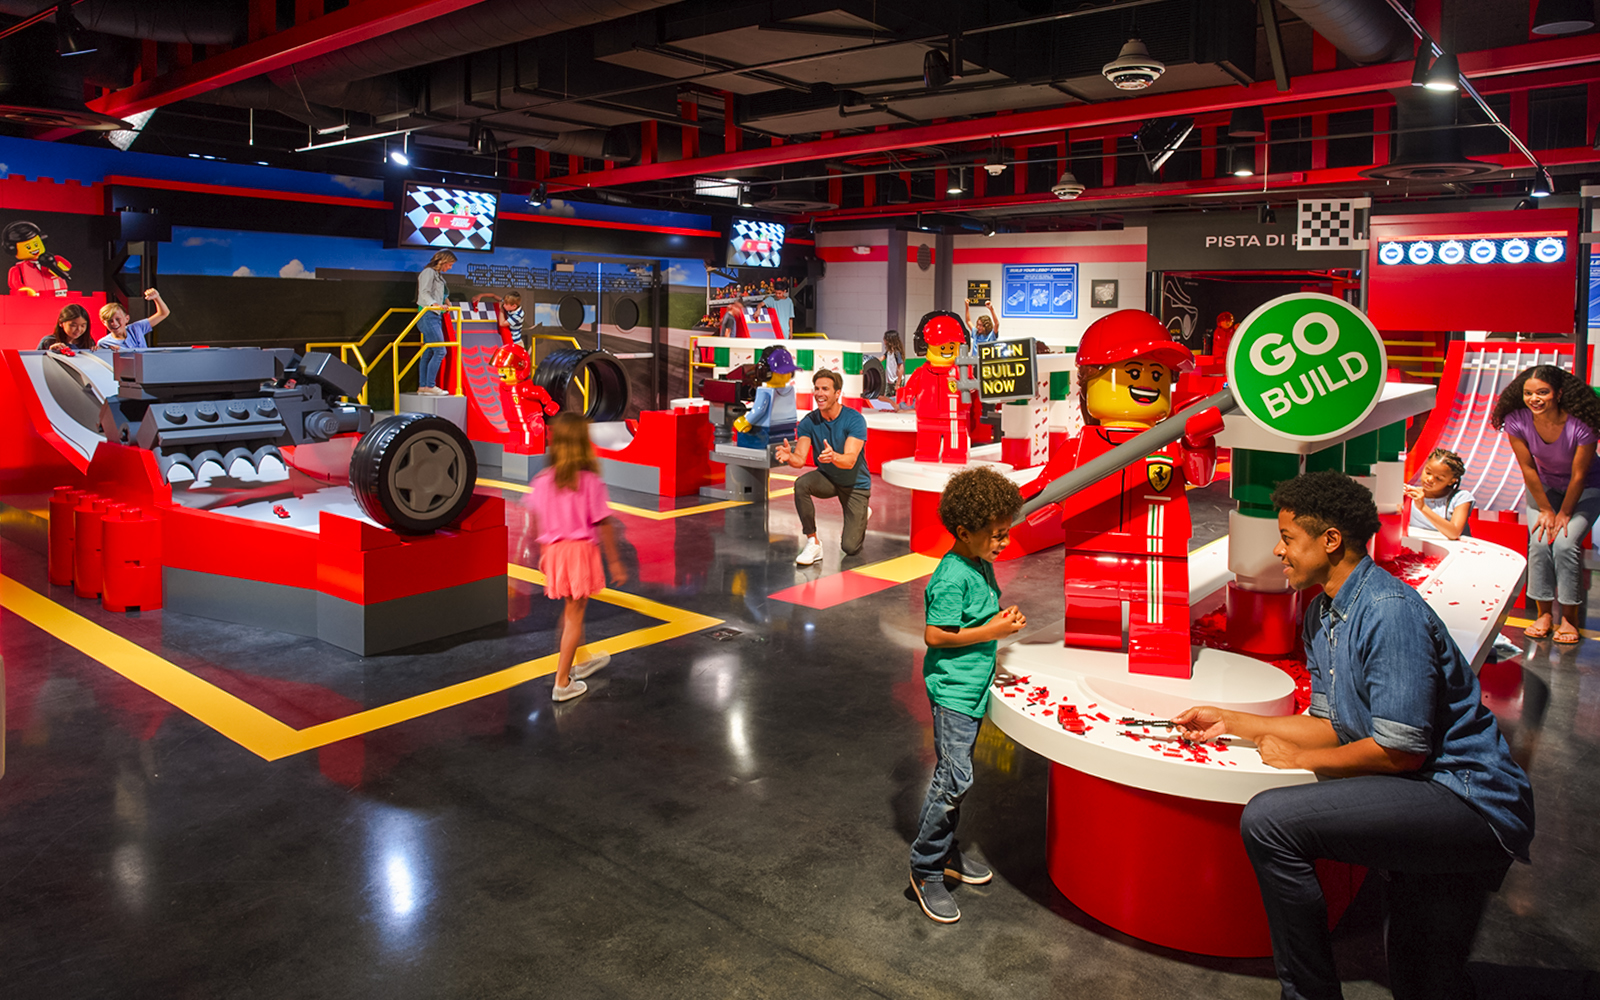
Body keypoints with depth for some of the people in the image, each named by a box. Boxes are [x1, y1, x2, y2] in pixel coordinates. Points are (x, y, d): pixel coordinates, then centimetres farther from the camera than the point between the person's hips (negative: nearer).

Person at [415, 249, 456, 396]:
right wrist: (434, 304, -31)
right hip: (428, 316, -9)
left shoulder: (439, 275, 20)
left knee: (429, 353, 7)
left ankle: (423, 386, 8)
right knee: (440, 351, -14)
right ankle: (430, 386, -12)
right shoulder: (428, 272, -6)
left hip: (436, 316, 9)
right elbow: (424, 293, -17)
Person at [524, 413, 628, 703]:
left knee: (571, 608, 23)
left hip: (554, 551, 5)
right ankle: (562, 683, 5)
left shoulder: (541, 481, -3)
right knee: (574, 615, 3)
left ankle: (581, 661, 43)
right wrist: (614, 562, -2)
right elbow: (604, 526, -10)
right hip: (581, 549, -4)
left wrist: (542, 553, 19)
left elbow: (536, 523, 4)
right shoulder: (590, 482, -13)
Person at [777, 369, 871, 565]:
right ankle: (813, 543, -18)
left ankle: (862, 514, 26)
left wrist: (833, 457, -57)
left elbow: (849, 461, -34)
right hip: (827, 478, 3)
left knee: (850, 547, -10)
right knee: (801, 484, -33)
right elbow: (800, 459, -21)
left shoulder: (854, 420, -23)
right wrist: (789, 457, -45)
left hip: (855, 484, -3)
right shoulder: (809, 422, -12)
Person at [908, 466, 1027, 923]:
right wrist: (991, 632, -18)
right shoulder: (951, 576, -21)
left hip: (973, 687, 9)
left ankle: (945, 852, 31)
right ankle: (925, 869, 4)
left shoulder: (982, 565, 8)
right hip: (952, 691, -9)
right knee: (954, 777, -9)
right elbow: (935, 635, -21)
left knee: (954, 774, 18)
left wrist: (1001, 620, 3)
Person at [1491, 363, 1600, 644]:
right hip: (1544, 486, 3)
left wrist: (1564, 514, -11)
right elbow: (1528, 468, -13)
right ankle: (1545, 614, -1)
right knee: (1539, 543, -15)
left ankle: (1568, 617, -5)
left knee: (1565, 543, -19)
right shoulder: (1517, 421, -24)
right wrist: (1546, 510, -8)